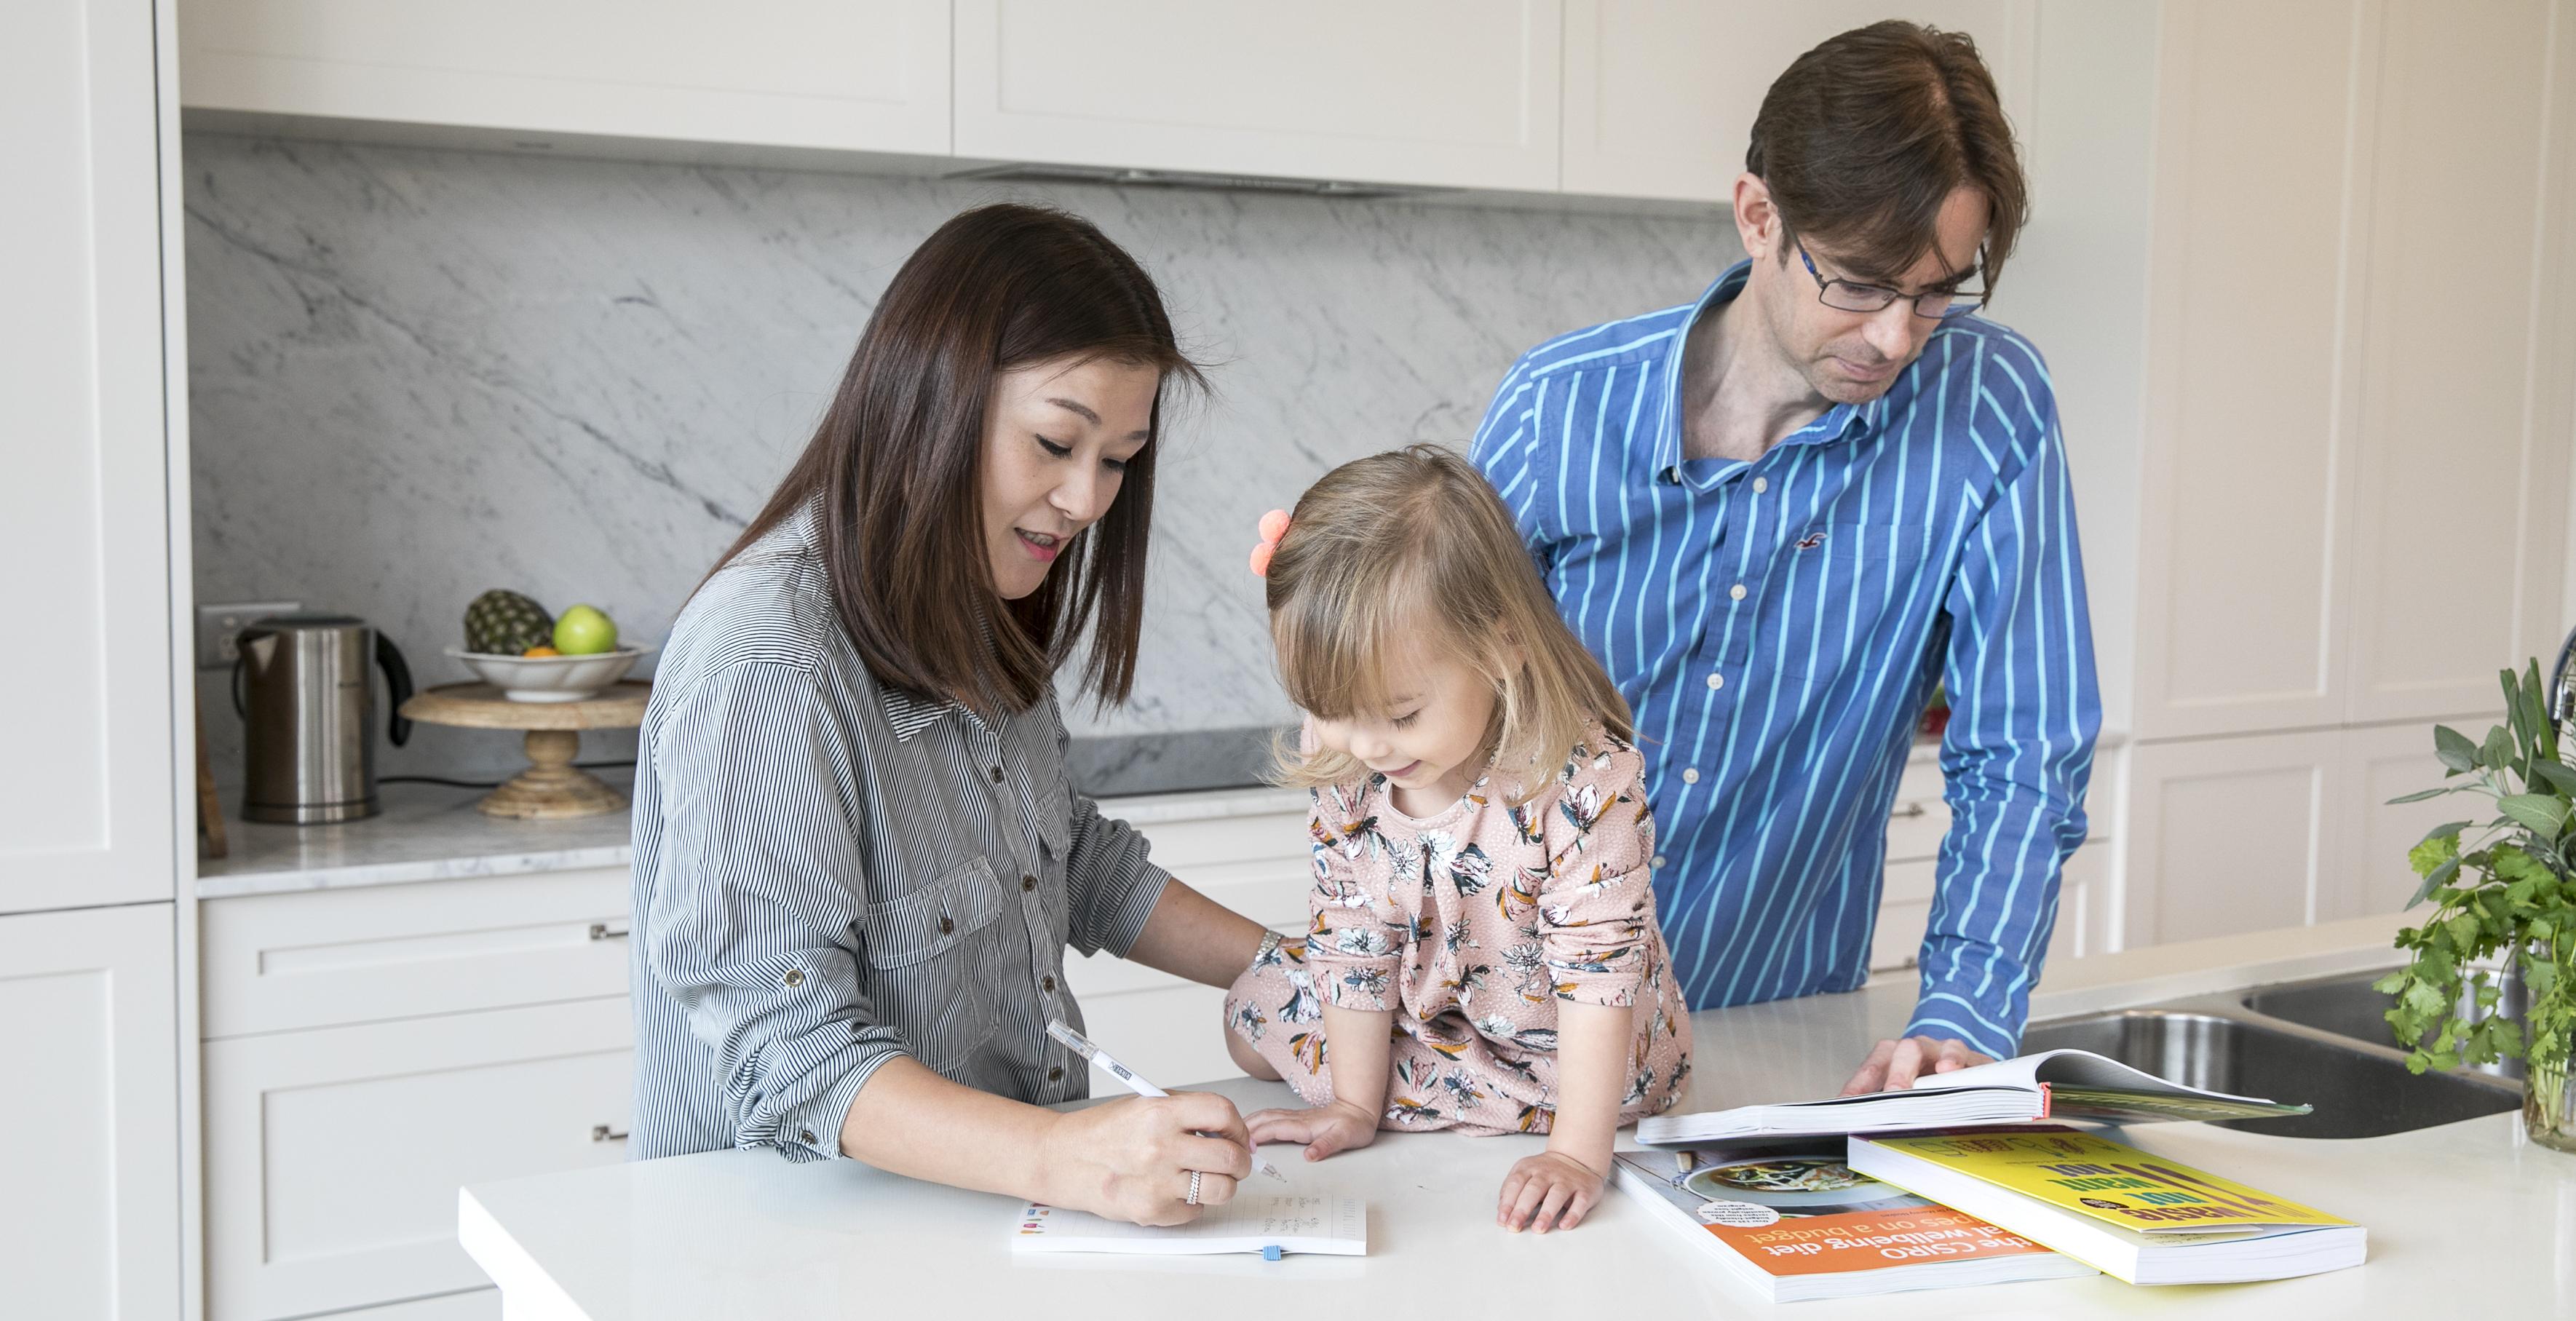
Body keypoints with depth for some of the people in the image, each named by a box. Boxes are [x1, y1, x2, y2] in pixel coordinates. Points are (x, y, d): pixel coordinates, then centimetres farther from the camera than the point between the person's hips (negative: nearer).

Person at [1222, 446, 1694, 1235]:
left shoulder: (1585, 777, -34)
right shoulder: (1341, 765, -16)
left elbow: (1599, 969, -30)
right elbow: (1355, 939, -7)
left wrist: (1576, 1155, -33)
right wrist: (1355, 1106, -5)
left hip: (1570, 1065, -6)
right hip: (1420, 1015, 6)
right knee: (1255, 1009, 10)